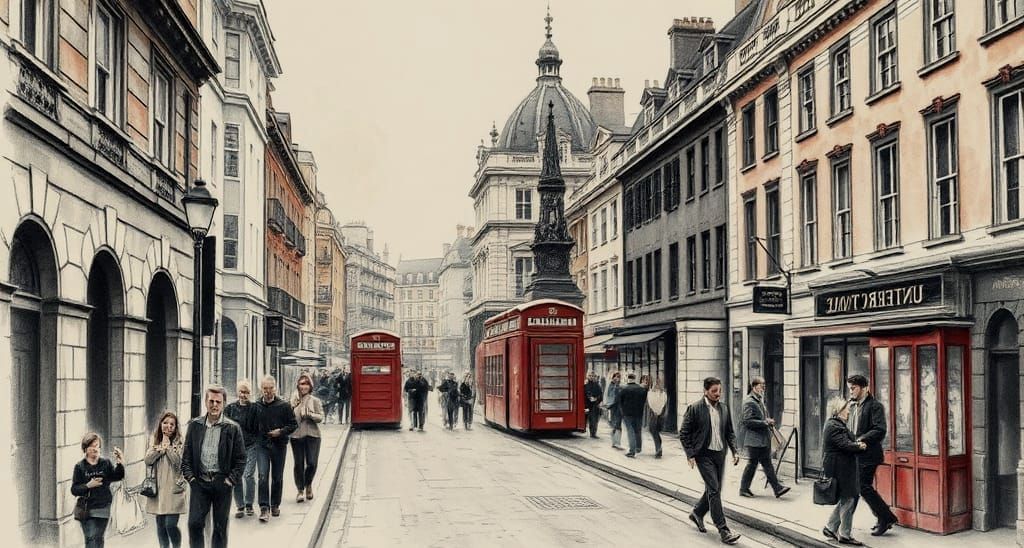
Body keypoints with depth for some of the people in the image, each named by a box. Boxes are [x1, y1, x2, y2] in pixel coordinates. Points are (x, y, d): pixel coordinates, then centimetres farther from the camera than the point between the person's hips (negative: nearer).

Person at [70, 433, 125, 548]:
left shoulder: (106, 463, 3)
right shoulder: (80, 467, 0)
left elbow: (118, 476, -11)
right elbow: (74, 490, -2)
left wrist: (120, 464, -29)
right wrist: (88, 486, -19)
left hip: (103, 508, 2)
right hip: (86, 509, -2)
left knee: (98, 539, 7)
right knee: (90, 539, -9)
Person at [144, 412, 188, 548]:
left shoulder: (180, 442, -1)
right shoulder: (156, 442, 13)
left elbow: (179, 462, -14)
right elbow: (147, 460, 0)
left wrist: (168, 446, -10)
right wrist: (161, 448, -8)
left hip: (174, 489, -5)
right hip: (158, 489, 5)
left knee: (170, 524, -11)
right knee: (160, 525, 8)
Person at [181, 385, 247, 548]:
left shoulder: (233, 428, -2)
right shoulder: (195, 425, 5)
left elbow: (240, 459, 0)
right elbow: (186, 454, 9)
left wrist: (231, 480, -8)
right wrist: (189, 476, -1)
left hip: (222, 483, -1)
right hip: (199, 482, 1)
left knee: (220, 528, 6)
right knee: (194, 524, -6)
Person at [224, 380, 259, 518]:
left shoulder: (255, 408, 1)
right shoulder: (230, 408, 6)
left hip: (251, 446, -2)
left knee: (249, 475, -7)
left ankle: (249, 504, 10)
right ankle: (240, 506, 12)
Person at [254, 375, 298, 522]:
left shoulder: (284, 406, -3)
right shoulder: (256, 406, 1)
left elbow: (294, 424, 2)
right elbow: (253, 426, 13)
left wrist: (281, 431, -13)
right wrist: (256, 438, 1)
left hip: (279, 445, 0)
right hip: (262, 445, 0)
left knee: (277, 477, 10)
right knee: (263, 476, -13)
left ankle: (275, 505, 27)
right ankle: (264, 508, -13)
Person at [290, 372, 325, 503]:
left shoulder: (315, 401, 4)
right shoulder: (293, 401, 7)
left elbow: (320, 417, -3)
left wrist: (309, 415, -18)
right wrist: (293, 408, -9)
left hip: (312, 435, -1)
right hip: (296, 435, 1)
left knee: (312, 463, -7)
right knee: (298, 464, 3)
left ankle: (308, 484, 22)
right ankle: (300, 490, 18)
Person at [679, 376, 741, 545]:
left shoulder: (724, 408, 7)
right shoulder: (694, 408, -9)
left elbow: (730, 432, 15)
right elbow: (684, 434, -6)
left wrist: (734, 451, 3)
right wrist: (690, 454, -12)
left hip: (720, 454, 6)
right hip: (704, 454, -6)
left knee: (713, 489, 14)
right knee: (714, 490, -11)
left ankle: (697, 514, 39)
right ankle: (723, 531, -10)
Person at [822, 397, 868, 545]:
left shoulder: (835, 424, 17)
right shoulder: (834, 426, -17)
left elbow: (845, 442, 18)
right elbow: (845, 445, -23)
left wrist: (857, 444, 0)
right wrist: (859, 446, -6)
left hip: (842, 469, 11)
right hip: (840, 469, -11)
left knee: (845, 500, 15)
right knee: (848, 500, -4)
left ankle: (830, 528, 22)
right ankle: (844, 535, 3)